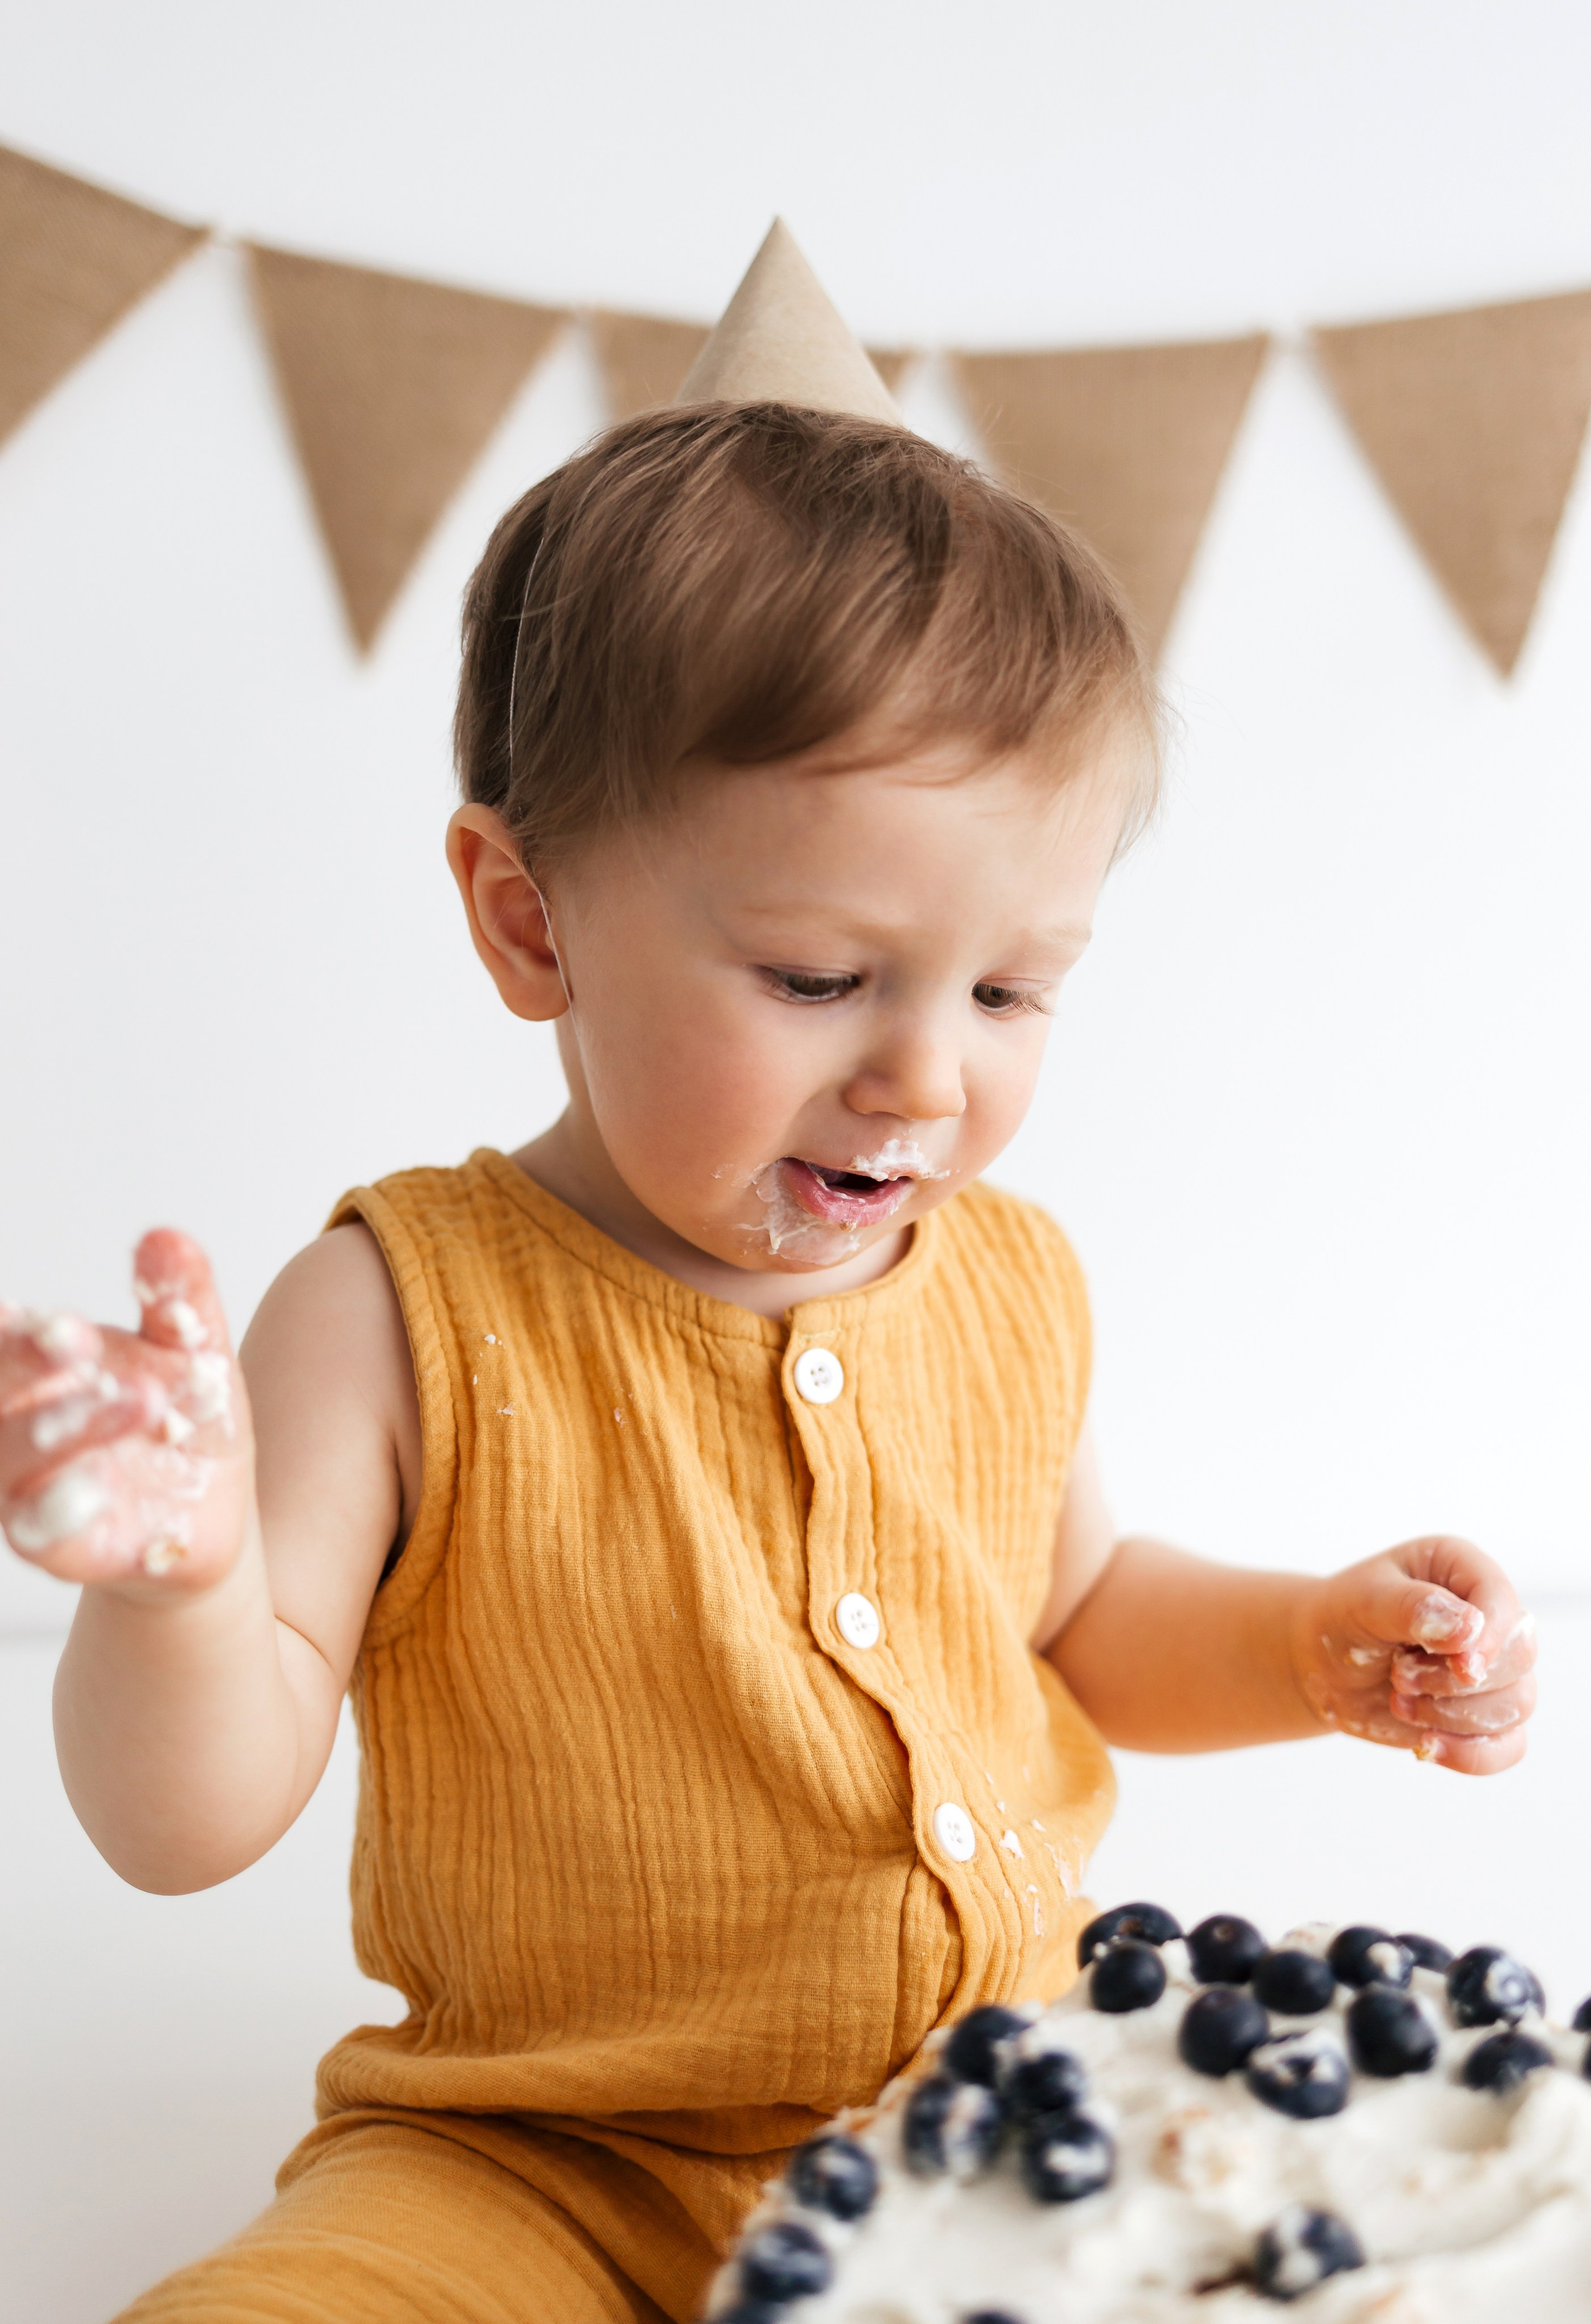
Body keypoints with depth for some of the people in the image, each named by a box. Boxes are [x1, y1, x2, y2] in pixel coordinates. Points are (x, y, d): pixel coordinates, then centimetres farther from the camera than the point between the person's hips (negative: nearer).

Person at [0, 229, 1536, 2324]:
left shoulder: (1010, 1286, 0)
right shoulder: (407, 1317, -15)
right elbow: (191, 1823, -16)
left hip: (1014, 2120, 5)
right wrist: (181, 1577, -37)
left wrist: (1316, 1649, 1)